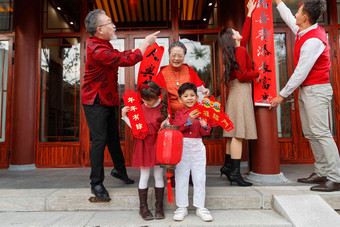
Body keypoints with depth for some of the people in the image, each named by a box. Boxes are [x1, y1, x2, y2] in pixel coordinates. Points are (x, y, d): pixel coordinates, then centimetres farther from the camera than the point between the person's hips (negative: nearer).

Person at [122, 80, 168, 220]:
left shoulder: (163, 108, -3)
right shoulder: (139, 108, -1)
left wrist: (167, 122, -14)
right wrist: (124, 116, -7)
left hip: (158, 144, 0)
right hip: (144, 145, 0)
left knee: (158, 176, 9)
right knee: (144, 176, 7)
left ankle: (159, 206, 23)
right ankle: (143, 207, 21)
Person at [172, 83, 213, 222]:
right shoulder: (179, 113, 2)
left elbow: (205, 133, 4)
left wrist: (204, 126, -17)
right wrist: (189, 120, -24)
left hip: (197, 147, 1)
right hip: (182, 147, -1)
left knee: (199, 178, 7)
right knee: (181, 177, 5)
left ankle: (200, 207, 21)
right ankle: (182, 207, 19)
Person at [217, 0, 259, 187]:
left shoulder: (237, 49, 15)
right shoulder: (240, 50, -10)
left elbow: (245, 35, 29)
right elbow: (242, 75, -17)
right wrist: (257, 74, 0)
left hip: (238, 92, 10)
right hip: (241, 91, -10)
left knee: (234, 132, 12)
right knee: (238, 133, -11)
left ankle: (227, 166, 20)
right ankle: (234, 172, -9)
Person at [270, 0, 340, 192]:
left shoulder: (313, 40, -19)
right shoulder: (304, 31, 10)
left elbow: (300, 73, -20)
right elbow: (289, 19, 31)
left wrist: (282, 95, -14)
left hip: (316, 90, -10)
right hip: (306, 90, 10)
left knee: (321, 133, -11)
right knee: (310, 133, 10)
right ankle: (321, 173, 18)